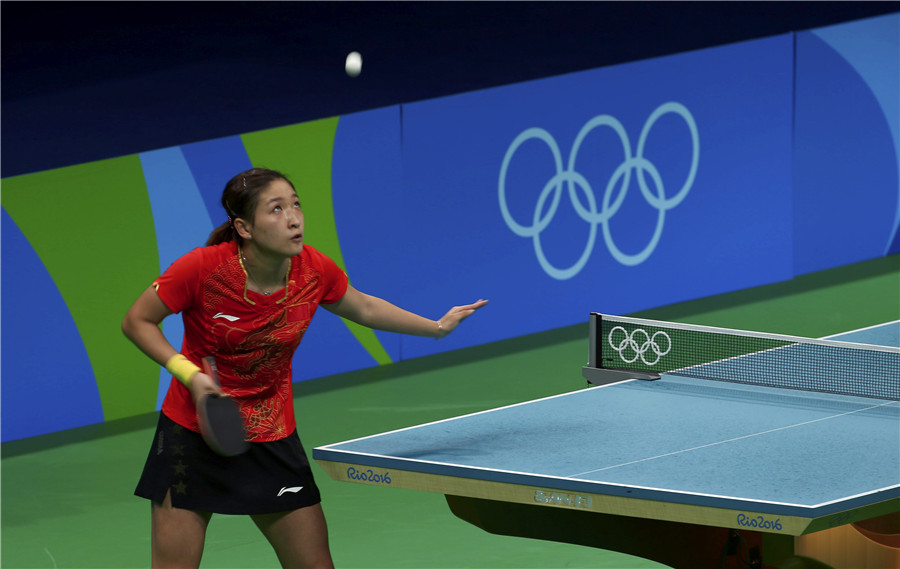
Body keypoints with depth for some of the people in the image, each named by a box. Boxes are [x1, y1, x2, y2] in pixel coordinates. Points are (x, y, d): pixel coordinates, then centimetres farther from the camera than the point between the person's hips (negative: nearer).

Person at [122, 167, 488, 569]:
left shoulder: (314, 271, -11)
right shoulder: (205, 268, -22)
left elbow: (364, 308, 12)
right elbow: (137, 322, -10)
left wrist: (437, 326, 10)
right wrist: (190, 374, -22)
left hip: (273, 440, 3)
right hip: (193, 432, -3)